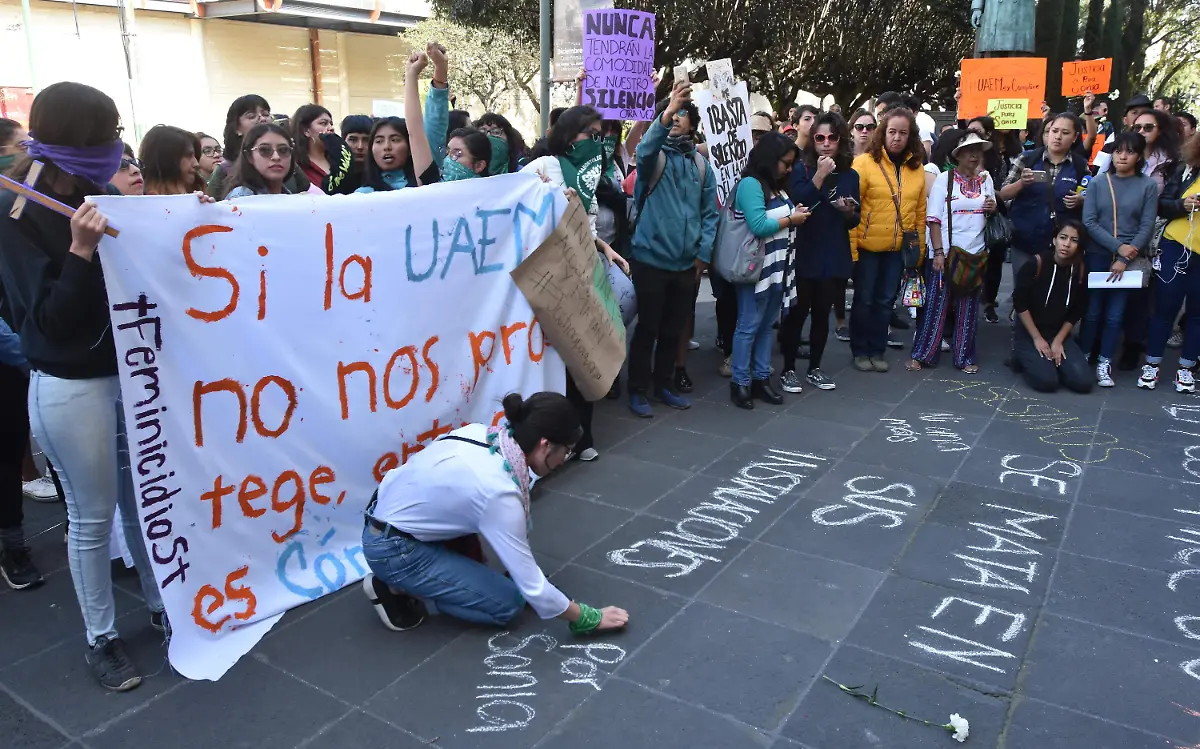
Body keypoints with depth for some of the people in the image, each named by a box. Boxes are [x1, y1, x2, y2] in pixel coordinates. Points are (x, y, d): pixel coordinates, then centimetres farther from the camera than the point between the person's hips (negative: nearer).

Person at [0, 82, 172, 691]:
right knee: (92, 516, 6)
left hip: (132, 373, 5)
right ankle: (100, 639, 23)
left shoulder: (103, 198, 5)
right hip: (70, 387, -5)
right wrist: (80, 248, -28)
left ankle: (160, 606, 32)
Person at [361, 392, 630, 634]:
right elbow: (532, 587, -22)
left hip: (390, 509, 8)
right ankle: (397, 588, 1)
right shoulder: (498, 492, -28)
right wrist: (587, 619, -8)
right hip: (392, 549, -8)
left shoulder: (481, 432, -7)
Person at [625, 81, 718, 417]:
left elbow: (709, 212, 10)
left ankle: (664, 384, 30)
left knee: (674, 329, 15)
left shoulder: (701, 164, 9)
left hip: (686, 263, 4)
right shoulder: (654, 155, -3)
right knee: (647, 327, 3)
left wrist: (703, 253, 1)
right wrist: (665, 112, -42)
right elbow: (645, 151, -28)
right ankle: (638, 390, 16)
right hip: (651, 258, -4)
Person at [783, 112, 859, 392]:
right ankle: (788, 370, 12)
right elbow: (796, 205, -21)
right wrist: (820, 175, -22)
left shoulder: (850, 175, 7)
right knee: (796, 314, 0)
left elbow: (853, 222, 12)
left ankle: (814, 369, 23)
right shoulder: (801, 169, -4)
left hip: (835, 258, 4)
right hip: (803, 256, -4)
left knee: (822, 315, 11)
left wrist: (849, 212, -10)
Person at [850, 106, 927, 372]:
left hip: (899, 248, 4)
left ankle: (877, 350, 25)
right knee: (864, 300, 7)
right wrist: (850, 247, -15)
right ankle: (860, 351, 21)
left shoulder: (917, 167, 4)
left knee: (885, 301, 12)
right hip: (868, 246, -4)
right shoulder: (864, 162, -10)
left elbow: (920, 210, 9)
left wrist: (919, 247, 7)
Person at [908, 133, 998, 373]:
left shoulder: (985, 178, 9)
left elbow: (990, 212, 19)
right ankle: (921, 355, 8)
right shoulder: (944, 179, -4)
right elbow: (934, 219, -8)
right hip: (945, 253, -4)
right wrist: (938, 252, -16)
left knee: (968, 308, 9)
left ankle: (965, 357, 18)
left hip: (976, 254, 4)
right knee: (935, 305, -1)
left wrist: (993, 207, -5)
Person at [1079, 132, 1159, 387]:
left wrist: (1125, 258, -12)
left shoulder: (1148, 186, 0)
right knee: (1092, 311, 4)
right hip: (1097, 256, 0)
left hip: (1129, 260, 0)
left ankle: (1104, 362, 12)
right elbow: (1089, 222, -6)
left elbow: (1147, 227, -3)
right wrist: (1118, 246, -14)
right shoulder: (1098, 182, 0)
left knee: (1115, 314, 3)